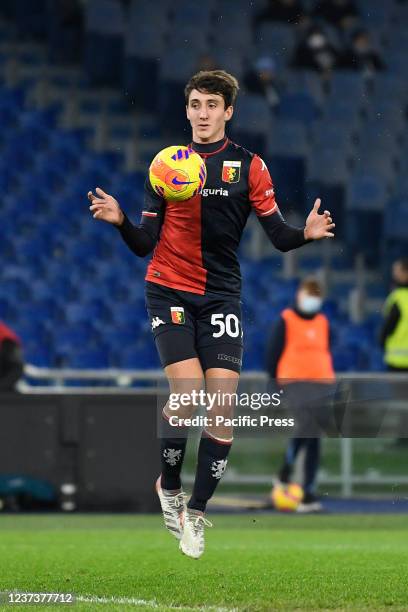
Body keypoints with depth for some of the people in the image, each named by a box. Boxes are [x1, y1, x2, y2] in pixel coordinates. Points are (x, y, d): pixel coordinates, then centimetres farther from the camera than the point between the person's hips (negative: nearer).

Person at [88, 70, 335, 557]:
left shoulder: (249, 166, 3)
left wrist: (306, 233, -21)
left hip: (221, 296, 1)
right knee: (187, 390, -18)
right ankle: (169, 487, 7)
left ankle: (196, 512, 5)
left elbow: (278, 236, 0)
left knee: (223, 401, -8)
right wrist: (120, 220, -16)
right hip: (169, 291, -1)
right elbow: (144, 243, 3)